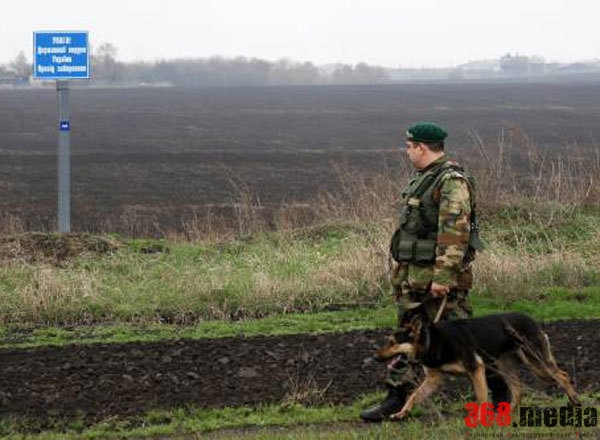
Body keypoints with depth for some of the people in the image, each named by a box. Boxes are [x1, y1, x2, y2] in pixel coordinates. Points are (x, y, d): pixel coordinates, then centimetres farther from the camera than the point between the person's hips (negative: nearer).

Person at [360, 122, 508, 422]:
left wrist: (443, 276, -28)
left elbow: (454, 233, -24)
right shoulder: (423, 179, 14)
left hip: (440, 277, -10)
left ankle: (498, 383, 13)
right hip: (413, 275, 10)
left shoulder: (452, 182, -17)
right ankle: (397, 399, 13)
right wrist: (401, 270, 23)